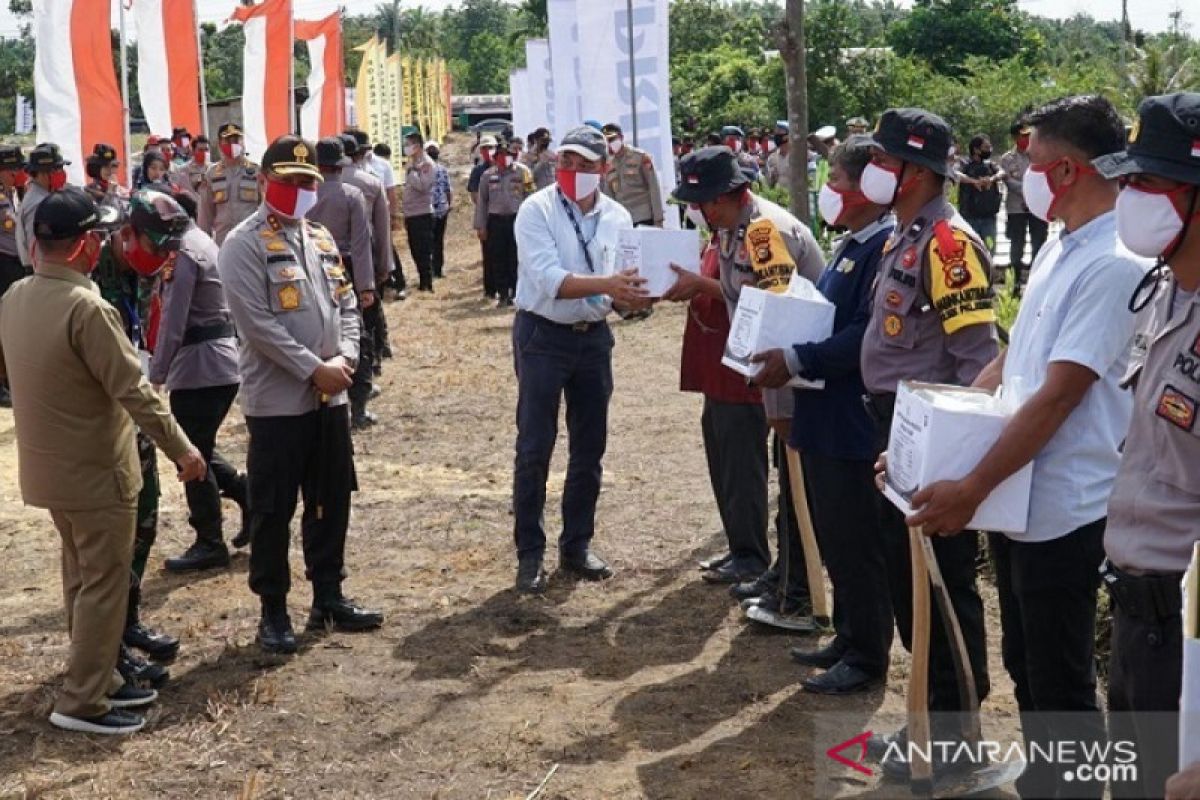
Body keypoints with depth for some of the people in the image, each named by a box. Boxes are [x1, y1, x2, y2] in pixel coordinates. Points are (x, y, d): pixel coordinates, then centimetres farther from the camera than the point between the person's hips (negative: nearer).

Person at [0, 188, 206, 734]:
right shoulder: (86, 307, -25)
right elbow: (133, 390, -23)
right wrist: (181, 449, -14)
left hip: (46, 464, 9)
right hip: (95, 469, -9)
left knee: (82, 578, 19)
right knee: (104, 585, 2)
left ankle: (99, 679, 30)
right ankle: (82, 702, 8)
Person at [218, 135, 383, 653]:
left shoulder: (321, 238, 13)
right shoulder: (244, 246, -9)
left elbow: (346, 303, 12)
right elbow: (258, 323, -17)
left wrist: (345, 359, -6)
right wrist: (314, 369, -19)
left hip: (330, 397, 7)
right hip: (276, 402, -7)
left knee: (332, 501, 14)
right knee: (273, 511, 2)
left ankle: (329, 597, 26)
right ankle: (273, 612, 13)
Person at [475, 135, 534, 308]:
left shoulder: (523, 172, 0)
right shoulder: (488, 175, 8)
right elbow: (482, 201, 11)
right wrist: (480, 226, 7)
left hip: (517, 219, -3)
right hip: (496, 220, 3)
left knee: (516, 258, 0)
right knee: (498, 259, 4)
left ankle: (515, 293, 9)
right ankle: (502, 294, 12)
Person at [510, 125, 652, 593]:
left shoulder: (617, 218, 2)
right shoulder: (536, 211, -12)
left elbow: (620, 290, 4)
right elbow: (549, 280, -24)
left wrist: (631, 298, -19)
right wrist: (606, 284, -36)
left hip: (594, 337, 5)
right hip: (543, 336, -5)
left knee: (589, 448, 12)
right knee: (534, 449, -2)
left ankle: (576, 545, 26)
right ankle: (530, 554, 9)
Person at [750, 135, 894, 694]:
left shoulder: (883, 248, -18)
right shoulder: (850, 245, 14)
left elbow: (865, 336, -25)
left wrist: (796, 361, -22)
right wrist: (789, 357, 6)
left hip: (853, 422, -10)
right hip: (825, 418, 10)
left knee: (854, 543, 1)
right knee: (833, 537, 18)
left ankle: (867, 658, 13)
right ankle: (848, 637, 32)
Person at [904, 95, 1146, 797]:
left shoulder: (1114, 265, -20)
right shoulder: (1060, 248, 9)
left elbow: (1057, 397, -24)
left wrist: (971, 490, -22)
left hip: (1062, 510, -9)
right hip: (1019, 498, 9)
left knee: (1062, 687, 5)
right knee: (1027, 668, 21)